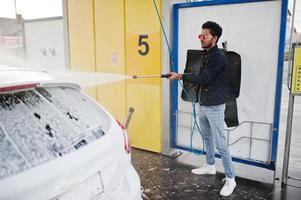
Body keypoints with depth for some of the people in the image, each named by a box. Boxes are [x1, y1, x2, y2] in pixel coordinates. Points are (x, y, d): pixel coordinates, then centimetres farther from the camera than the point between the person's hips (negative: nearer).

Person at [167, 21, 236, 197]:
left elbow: (204, 79, -21)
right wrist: (183, 76, 4)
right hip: (203, 104, 10)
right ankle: (210, 166, 38)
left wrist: (181, 76, -16)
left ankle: (230, 179, 6)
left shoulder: (218, 56, -16)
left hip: (215, 106, -9)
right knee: (207, 138, 20)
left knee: (220, 143, -5)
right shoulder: (207, 55, 13)